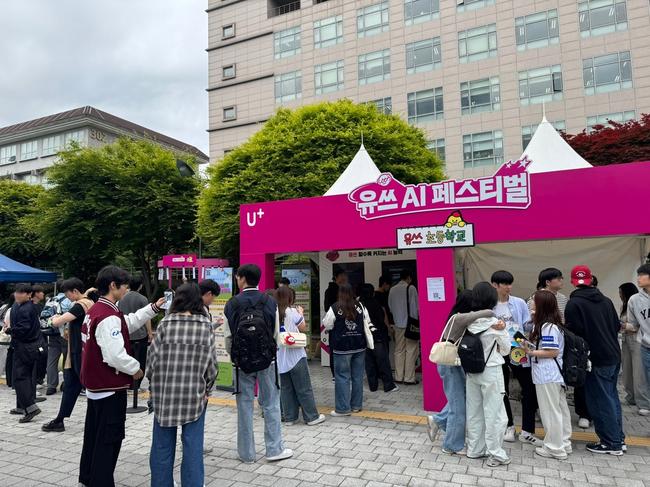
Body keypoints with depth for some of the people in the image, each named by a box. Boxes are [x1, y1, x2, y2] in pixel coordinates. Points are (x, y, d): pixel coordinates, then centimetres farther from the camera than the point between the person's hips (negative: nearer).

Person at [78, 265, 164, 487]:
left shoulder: (96, 310, 8)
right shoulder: (109, 317, -26)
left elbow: (128, 323, 16)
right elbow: (115, 355, -29)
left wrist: (153, 308, 11)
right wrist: (135, 369, -13)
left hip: (95, 385, 11)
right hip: (110, 387, -10)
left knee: (94, 433, 22)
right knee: (109, 438, 3)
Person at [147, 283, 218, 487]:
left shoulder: (165, 325, -6)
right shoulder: (206, 327, -5)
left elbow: (152, 359, -3)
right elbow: (212, 364, -3)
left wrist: (154, 386, 13)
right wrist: (206, 389, 11)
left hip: (165, 394, 1)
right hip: (195, 395, 0)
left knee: (162, 447, 14)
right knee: (193, 447, 8)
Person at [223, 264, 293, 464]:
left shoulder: (232, 304, -7)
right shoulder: (270, 302, -6)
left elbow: (228, 336, -3)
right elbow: (275, 334, -2)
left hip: (241, 361, 0)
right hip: (267, 360, 0)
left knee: (244, 406, 10)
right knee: (271, 404, 11)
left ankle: (247, 453, 20)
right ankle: (274, 449, 16)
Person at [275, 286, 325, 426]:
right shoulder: (292, 312, -12)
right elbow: (303, 328, -2)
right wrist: (301, 314, 12)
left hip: (280, 356, 5)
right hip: (295, 355, -5)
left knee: (286, 388, 12)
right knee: (304, 388, 4)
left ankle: (289, 417, 18)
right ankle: (312, 417, 12)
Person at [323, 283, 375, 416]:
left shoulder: (335, 308, -11)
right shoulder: (360, 306, 0)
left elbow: (326, 325, 0)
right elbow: (367, 324, 8)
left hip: (342, 348, -4)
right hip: (359, 347, 4)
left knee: (342, 377, 3)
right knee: (357, 376, 12)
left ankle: (343, 408, 5)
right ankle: (356, 405, 21)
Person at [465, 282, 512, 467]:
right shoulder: (495, 323, -16)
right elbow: (506, 349, -3)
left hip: (472, 371, 5)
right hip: (491, 372, -5)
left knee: (474, 411, 15)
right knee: (494, 414, 8)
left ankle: (475, 449, 27)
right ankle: (496, 454, 16)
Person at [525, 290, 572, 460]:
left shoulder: (548, 326, -20)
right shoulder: (551, 324, 10)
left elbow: (552, 352, -21)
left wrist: (531, 352, -19)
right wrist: (529, 347, 7)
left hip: (547, 375, -10)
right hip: (555, 373, 10)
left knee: (550, 411, 2)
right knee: (560, 408, 17)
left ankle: (554, 448, 13)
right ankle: (564, 444, 28)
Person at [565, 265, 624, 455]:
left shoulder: (573, 304, -14)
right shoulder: (606, 300, 7)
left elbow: (574, 332, -17)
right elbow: (617, 326, 13)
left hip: (596, 359, -7)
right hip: (614, 356, 7)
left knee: (601, 401, 3)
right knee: (612, 397, 18)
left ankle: (611, 443, 11)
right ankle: (618, 438, 28)